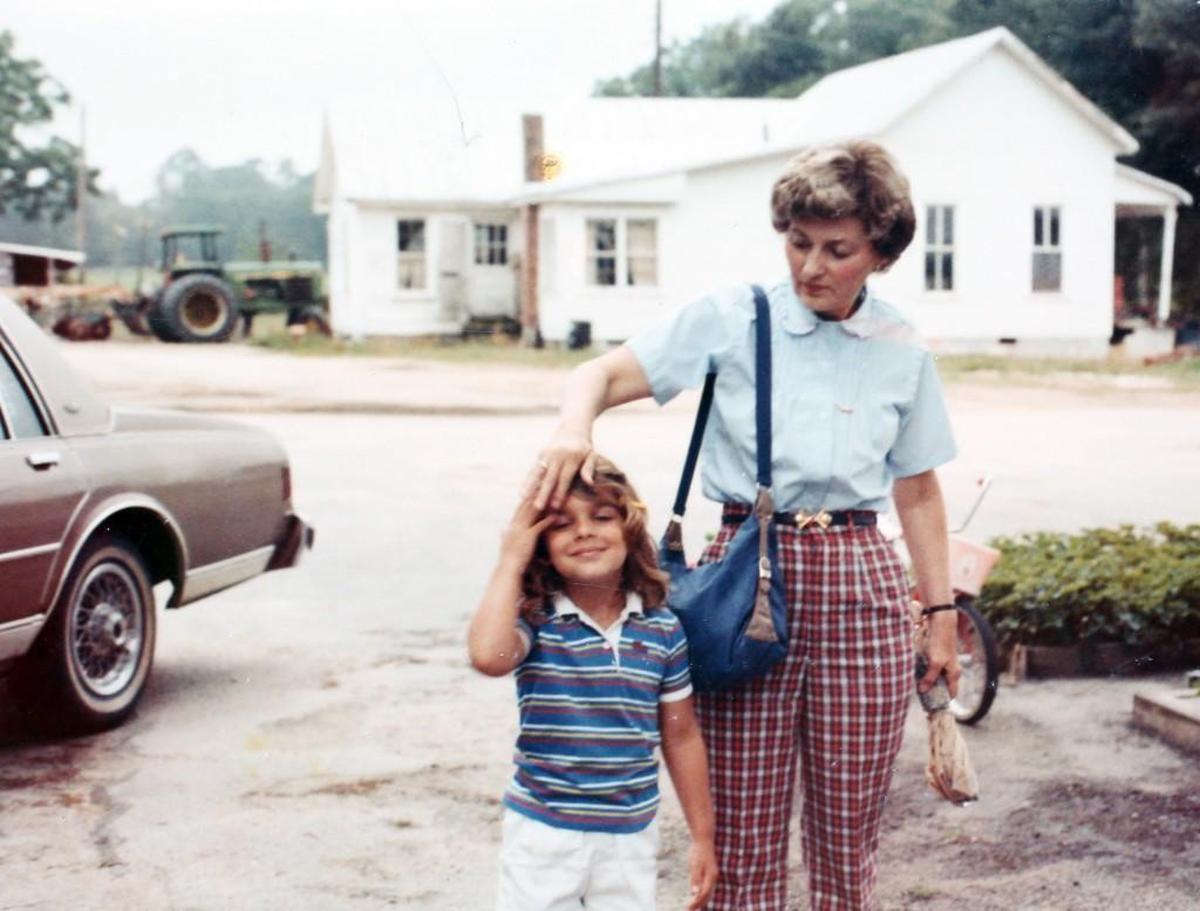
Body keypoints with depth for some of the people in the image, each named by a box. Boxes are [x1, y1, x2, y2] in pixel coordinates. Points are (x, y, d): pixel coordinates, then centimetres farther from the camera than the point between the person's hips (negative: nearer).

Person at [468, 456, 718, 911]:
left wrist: (703, 837, 9)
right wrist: (509, 562, -22)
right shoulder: (535, 620, -10)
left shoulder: (662, 629, -2)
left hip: (630, 837, 3)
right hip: (543, 834, -2)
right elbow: (488, 656, -34)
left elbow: (681, 737, 7)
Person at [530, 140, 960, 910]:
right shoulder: (732, 321, -1)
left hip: (861, 585, 2)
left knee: (849, 836, 8)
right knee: (745, 835, 3)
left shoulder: (901, 352, 7)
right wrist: (574, 428, -28)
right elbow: (604, 374, -6)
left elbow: (918, 492, 15)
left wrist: (942, 615, 13)